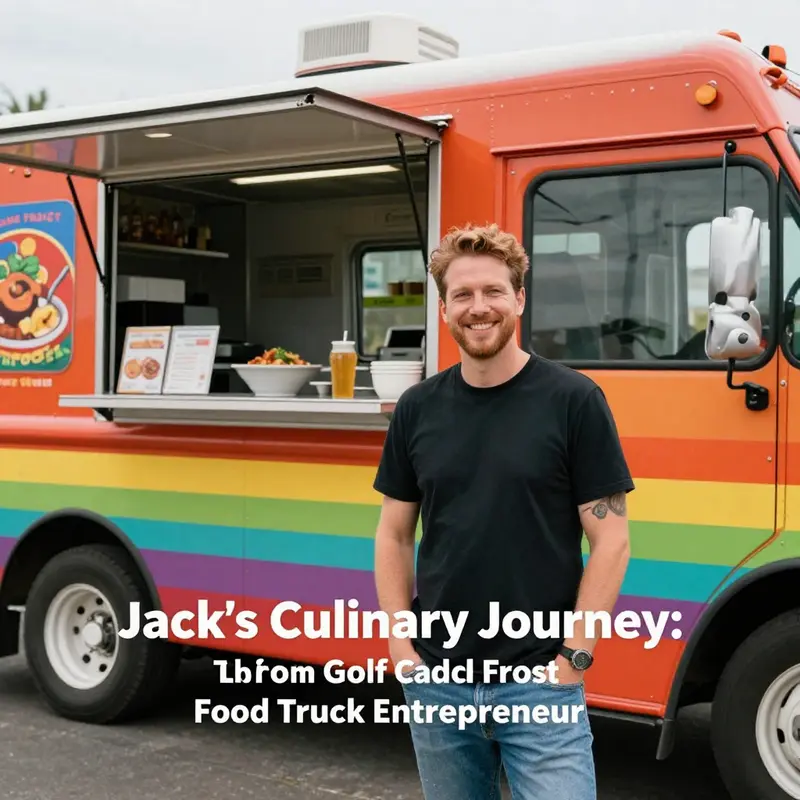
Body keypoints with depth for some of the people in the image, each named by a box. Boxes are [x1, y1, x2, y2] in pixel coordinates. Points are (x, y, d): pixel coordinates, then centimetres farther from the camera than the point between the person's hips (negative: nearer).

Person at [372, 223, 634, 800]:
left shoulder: (575, 400, -6)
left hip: (540, 684, -3)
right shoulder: (417, 408, 4)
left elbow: (610, 542, -6)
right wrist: (401, 646, 2)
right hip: (436, 681, 4)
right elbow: (395, 536, 10)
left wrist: (575, 656, -10)